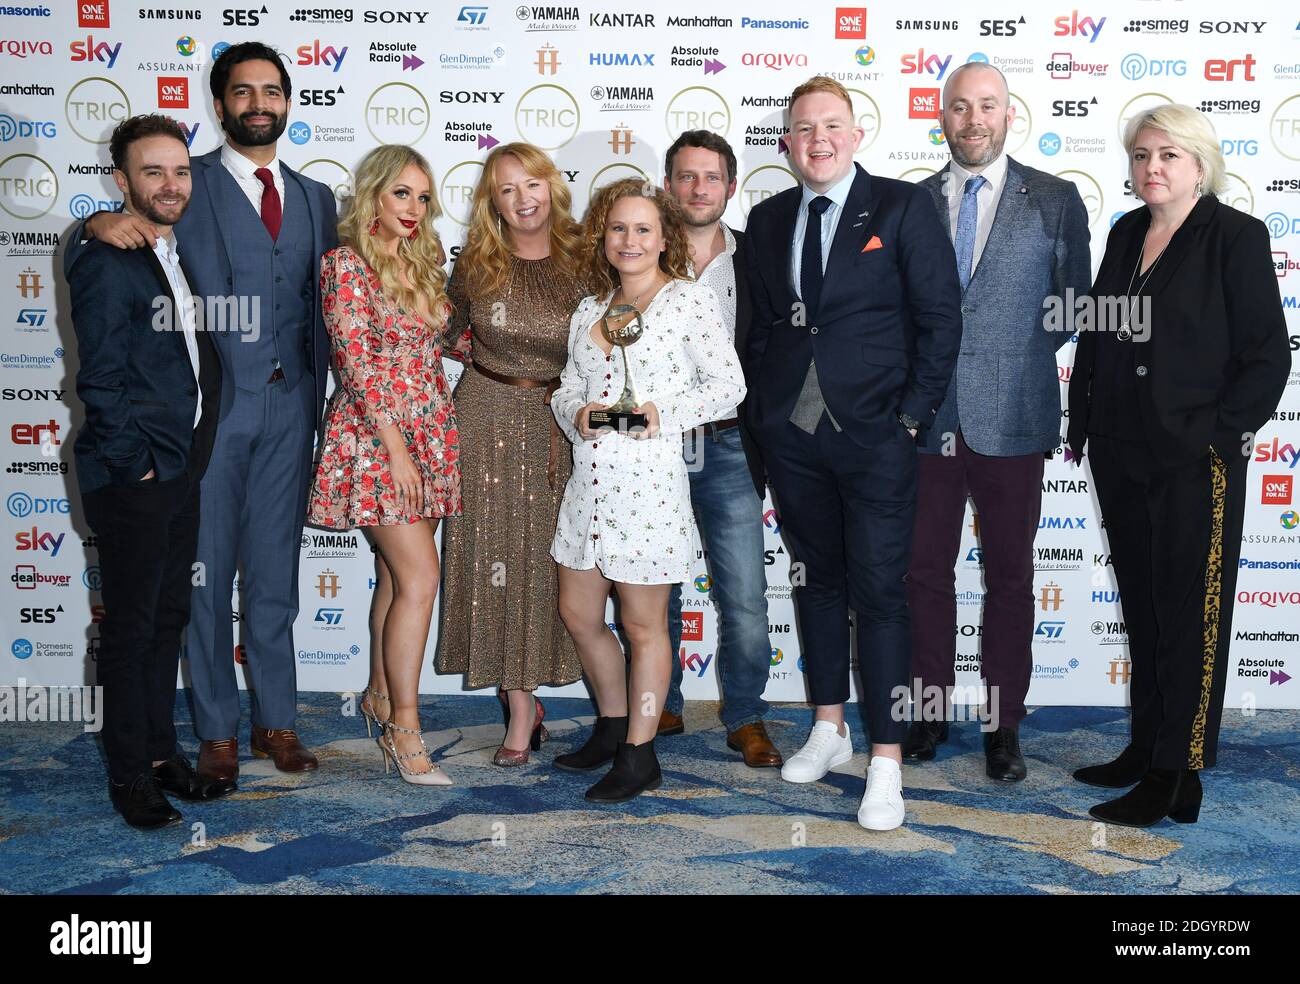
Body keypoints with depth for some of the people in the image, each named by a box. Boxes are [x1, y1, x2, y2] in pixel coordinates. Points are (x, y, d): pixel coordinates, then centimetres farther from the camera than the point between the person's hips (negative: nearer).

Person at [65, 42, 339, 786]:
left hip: (289, 404, 3)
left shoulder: (316, 198, 14)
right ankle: (218, 731, 15)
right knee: (207, 567, 3)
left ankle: (279, 720, 21)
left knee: (276, 568, 10)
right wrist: (100, 227, -22)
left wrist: (323, 400, 5)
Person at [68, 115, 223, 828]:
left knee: (169, 617, 16)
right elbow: (101, 383, -16)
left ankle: (161, 751, 29)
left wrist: (188, 460, 10)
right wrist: (136, 468, -13)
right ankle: (129, 774, 15)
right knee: (131, 627, 3)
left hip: (181, 473, 8)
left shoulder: (177, 258, 12)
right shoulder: (107, 266, -14)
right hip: (132, 477, -8)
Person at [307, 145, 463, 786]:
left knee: (396, 575, 14)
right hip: (374, 437, -7)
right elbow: (357, 362, -14)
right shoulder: (346, 264, -9)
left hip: (427, 434, 7)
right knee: (419, 578, -11)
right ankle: (404, 728, -2)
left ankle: (381, 694, 30)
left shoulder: (423, 263, 13)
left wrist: (431, 441, 12)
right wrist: (394, 447, -17)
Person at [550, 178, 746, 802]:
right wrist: (576, 413, -5)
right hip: (589, 481, 7)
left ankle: (639, 757, 17)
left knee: (643, 625, 4)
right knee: (578, 614, 15)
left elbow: (729, 385, -7)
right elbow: (567, 388, 17)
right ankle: (614, 727, 36)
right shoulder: (588, 312, 13)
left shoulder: (691, 301, -5)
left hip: (648, 481, -7)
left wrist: (664, 412, -18)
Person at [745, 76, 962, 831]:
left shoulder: (902, 207, -2)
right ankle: (829, 731, 28)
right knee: (817, 580, 14)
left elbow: (941, 316, -5)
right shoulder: (769, 219, 11)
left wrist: (915, 414, -10)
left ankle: (886, 761, 4)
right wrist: (765, 408, 6)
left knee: (879, 592, -3)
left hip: (875, 433, -4)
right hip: (792, 432, 5)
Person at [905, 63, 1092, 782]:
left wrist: (1021, 355, 1)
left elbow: (1076, 302, 8)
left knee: (1009, 576, 6)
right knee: (925, 571, 8)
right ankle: (931, 710, 23)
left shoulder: (1055, 200, 3)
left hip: (1011, 418, -1)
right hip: (927, 417, 2)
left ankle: (1002, 723, 18)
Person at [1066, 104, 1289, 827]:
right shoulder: (1126, 234, 11)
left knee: (1189, 612, 0)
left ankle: (1177, 779, 6)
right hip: (1121, 454, 6)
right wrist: (1083, 421, 10)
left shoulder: (1236, 237, -6)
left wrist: (1215, 433, -14)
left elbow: (1267, 356, -8)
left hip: (1192, 461, -6)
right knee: (1141, 605, 14)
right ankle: (1147, 747, 26)